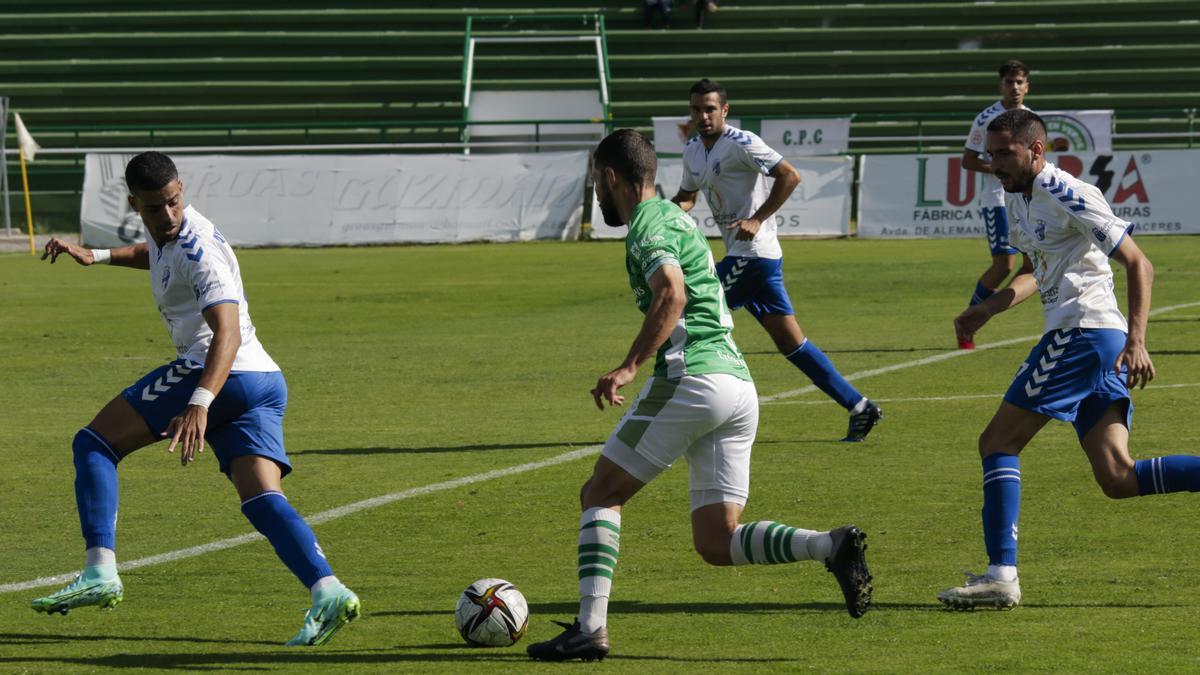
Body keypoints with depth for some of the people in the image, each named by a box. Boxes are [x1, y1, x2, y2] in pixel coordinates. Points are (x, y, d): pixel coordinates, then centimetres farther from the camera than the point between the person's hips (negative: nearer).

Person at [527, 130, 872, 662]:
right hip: (739, 384, 8)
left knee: (601, 494, 3)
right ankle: (832, 546, -15)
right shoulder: (677, 216, 25)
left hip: (692, 376, -8)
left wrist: (628, 367, -28)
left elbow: (671, 293, -23)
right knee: (716, 543, 5)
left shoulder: (648, 223, -5)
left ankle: (591, 627, -8)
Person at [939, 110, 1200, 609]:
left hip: (1082, 335, -9)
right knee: (1117, 479, 1)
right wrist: (988, 309, 18)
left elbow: (1139, 265, -12)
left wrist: (1136, 341, -22)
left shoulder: (1069, 197, -11)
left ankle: (1001, 574, -12)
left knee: (997, 443, -7)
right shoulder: (1019, 199, 17)